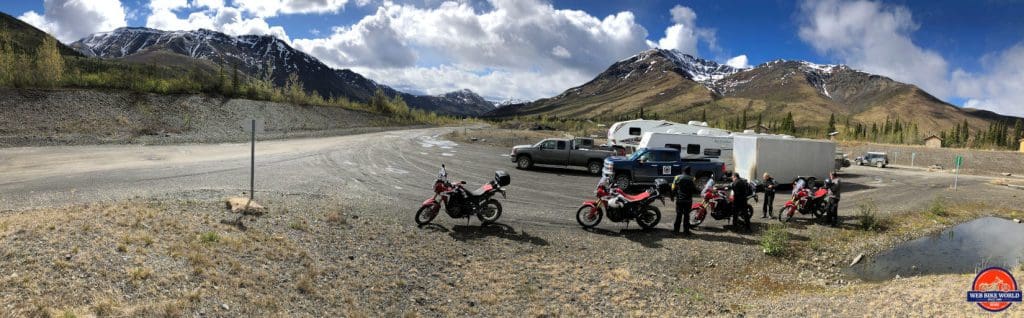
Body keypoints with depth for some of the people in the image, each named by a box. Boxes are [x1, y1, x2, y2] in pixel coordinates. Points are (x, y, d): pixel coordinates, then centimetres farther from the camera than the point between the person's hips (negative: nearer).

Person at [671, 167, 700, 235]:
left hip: (679, 199, 1)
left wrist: (676, 194, 15)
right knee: (686, 215, 4)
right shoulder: (691, 179, -6)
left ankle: (676, 229, 9)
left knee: (678, 214, 8)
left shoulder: (677, 178, -1)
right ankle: (686, 230, 5)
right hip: (688, 200, -1)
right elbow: (695, 190, -2)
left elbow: (673, 189, -1)